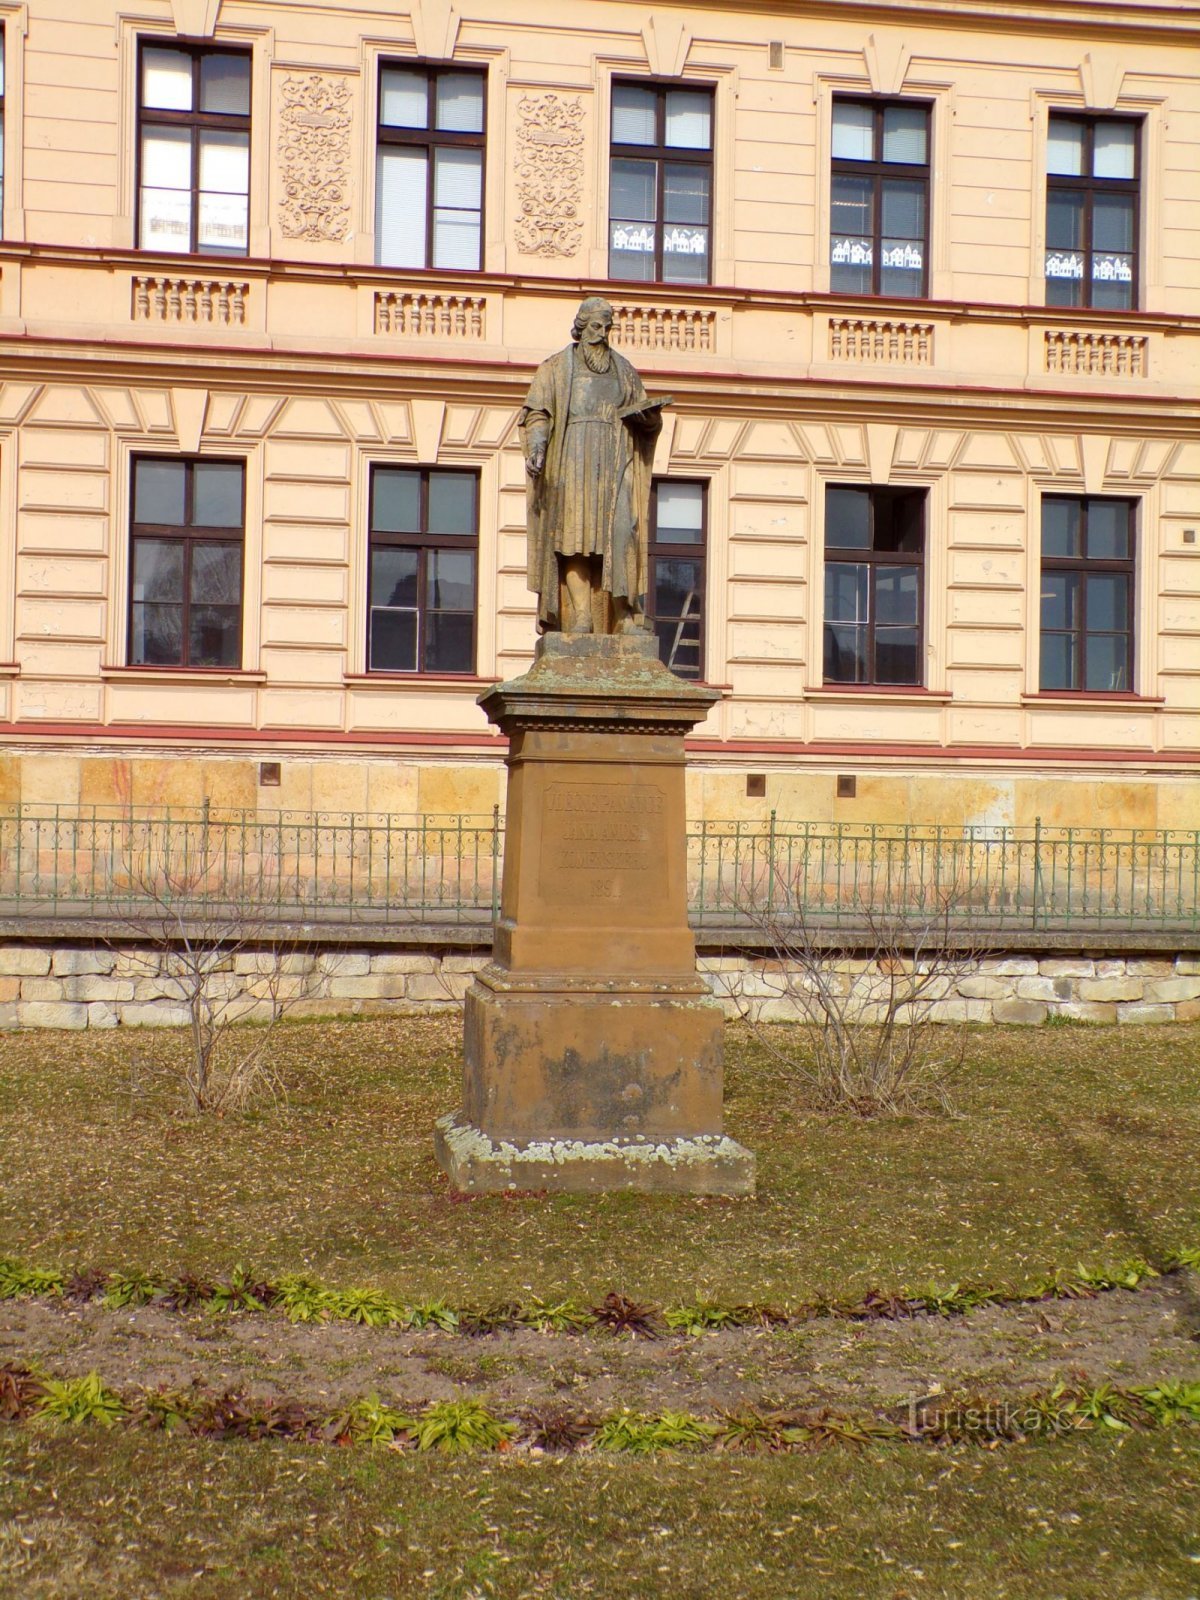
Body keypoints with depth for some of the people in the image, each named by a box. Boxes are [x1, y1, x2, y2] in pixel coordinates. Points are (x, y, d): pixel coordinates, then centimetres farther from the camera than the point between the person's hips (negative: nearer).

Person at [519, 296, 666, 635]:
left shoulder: (624, 370, 22)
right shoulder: (556, 367, 14)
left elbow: (646, 422, 22)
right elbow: (537, 413, 3)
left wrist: (650, 414, -3)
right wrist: (535, 449, -14)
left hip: (614, 464, 2)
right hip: (572, 461, -2)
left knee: (622, 528, -15)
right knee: (574, 532, -11)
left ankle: (626, 614, -18)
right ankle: (580, 616, -15)